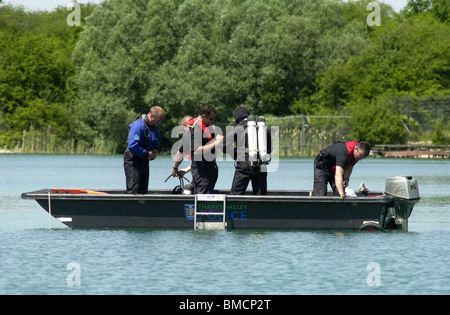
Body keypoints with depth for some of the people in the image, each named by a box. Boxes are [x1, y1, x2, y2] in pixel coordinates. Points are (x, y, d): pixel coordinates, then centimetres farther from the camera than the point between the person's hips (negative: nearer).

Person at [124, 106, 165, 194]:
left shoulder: (154, 127, 11)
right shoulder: (138, 125, -17)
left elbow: (157, 144, 27)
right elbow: (132, 146, -25)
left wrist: (155, 151, 4)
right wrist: (146, 154, -18)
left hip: (144, 161, 9)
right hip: (133, 161, -9)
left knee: (143, 191, 7)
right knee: (133, 190, -13)